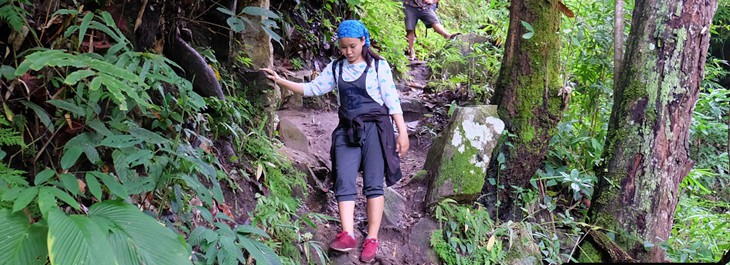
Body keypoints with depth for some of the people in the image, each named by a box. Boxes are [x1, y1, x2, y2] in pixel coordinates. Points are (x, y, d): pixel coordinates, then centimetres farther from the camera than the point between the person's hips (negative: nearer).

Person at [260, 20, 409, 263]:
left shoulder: (379, 66, -3)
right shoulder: (336, 68, 10)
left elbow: (392, 101, -4)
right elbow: (313, 88, 13)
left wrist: (402, 133, -7)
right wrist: (281, 81, 4)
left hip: (375, 128, -4)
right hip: (347, 130, 4)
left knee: (373, 184, -4)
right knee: (344, 182, -8)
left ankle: (372, 239, -1)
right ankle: (347, 234, -14)